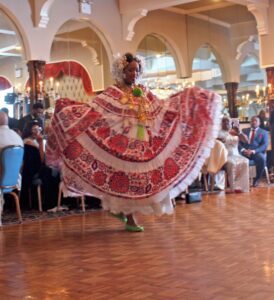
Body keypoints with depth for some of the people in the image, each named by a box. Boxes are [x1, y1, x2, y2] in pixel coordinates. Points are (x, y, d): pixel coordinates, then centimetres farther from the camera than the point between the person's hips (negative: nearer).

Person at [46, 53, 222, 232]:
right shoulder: (113, 93, -4)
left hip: (144, 141, 6)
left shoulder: (143, 91, 13)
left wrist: (187, 98, 20)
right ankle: (130, 220, 5)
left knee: (146, 176, 6)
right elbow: (94, 109, -11)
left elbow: (161, 107, 19)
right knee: (126, 177, -3)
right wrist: (69, 106, -23)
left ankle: (121, 209, 23)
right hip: (123, 142, -6)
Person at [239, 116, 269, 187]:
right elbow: (239, 142, 10)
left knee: (261, 158, -36)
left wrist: (253, 151, -17)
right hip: (244, 152, 2)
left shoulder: (264, 132, 14)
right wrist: (243, 150, -12)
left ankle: (257, 179, -17)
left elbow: (264, 146, -1)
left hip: (257, 152, -1)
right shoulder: (244, 130, 22)